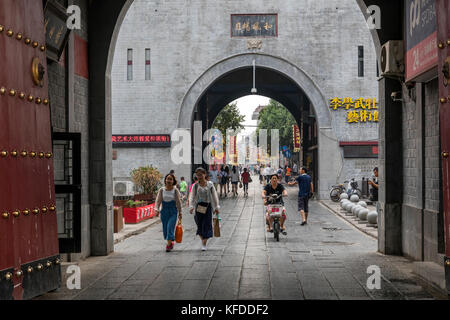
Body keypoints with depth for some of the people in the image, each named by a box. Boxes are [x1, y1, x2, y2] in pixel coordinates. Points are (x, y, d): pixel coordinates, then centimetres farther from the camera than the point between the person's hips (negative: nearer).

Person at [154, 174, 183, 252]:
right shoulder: (161, 190, 1)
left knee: (170, 227, -14)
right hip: (164, 211, 2)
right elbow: (158, 201, -1)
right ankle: (171, 242, 28)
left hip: (173, 211, -2)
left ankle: (169, 245, -12)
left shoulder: (175, 190, -3)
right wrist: (156, 209, -16)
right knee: (165, 228, 7)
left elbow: (178, 202, 3)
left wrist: (180, 213, 5)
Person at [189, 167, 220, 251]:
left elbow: (214, 196, 6)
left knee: (207, 225, -6)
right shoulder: (195, 186, 2)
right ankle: (203, 241, 26)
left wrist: (216, 207, 4)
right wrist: (191, 207, -16)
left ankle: (204, 244, -4)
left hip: (208, 207, -1)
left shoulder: (210, 184, 2)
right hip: (199, 207, 1)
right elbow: (192, 197, -3)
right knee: (200, 225, 7)